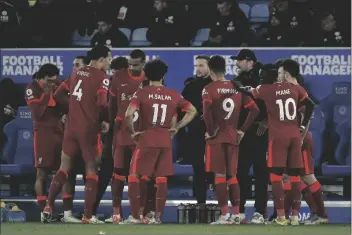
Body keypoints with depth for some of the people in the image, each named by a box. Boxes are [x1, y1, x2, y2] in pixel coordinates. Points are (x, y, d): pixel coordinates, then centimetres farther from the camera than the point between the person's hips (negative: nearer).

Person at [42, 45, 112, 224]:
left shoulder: (76, 74, 11)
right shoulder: (102, 78, -10)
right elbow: (102, 103, -21)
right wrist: (105, 121, -4)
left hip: (71, 127, 5)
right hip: (89, 129, -5)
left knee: (64, 167, 13)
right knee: (91, 169, 3)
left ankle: (48, 207, 2)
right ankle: (88, 215, -1)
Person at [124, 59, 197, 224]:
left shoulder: (142, 93, -6)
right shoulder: (173, 95, 6)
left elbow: (128, 114, -19)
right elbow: (192, 111, 11)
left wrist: (132, 132, -5)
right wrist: (177, 127, 11)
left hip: (147, 139, -3)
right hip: (166, 140, 3)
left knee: (135, 177, 6)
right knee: (162, 179, 8)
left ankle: (135, 216, 0)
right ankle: (158, 217, 7)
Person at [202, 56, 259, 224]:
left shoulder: (210, 89, -7)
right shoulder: (237, 88, 10)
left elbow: (206, 112, -23)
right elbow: (254, 110, 8)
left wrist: (211, 131, -11)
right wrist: (242, 130, 10)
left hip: (217, 137, -5)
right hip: (233, 137, 5)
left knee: (220, 175, -3)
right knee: (232, 175, 12)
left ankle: (225, 215, -7)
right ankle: (236, 214, 10)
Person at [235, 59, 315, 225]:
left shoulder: (267, 89, -1)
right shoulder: (296, 89, 5)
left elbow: (248, 92, 10)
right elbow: (310, 105, -2)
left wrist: (239, 86, 30)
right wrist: (304, 125, 7)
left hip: (277, 137, -3)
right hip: (294, 136, 3)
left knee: (276, 176, -1)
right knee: (294, 176, 6)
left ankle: (281, 216, -10)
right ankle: (295, 216, 5)